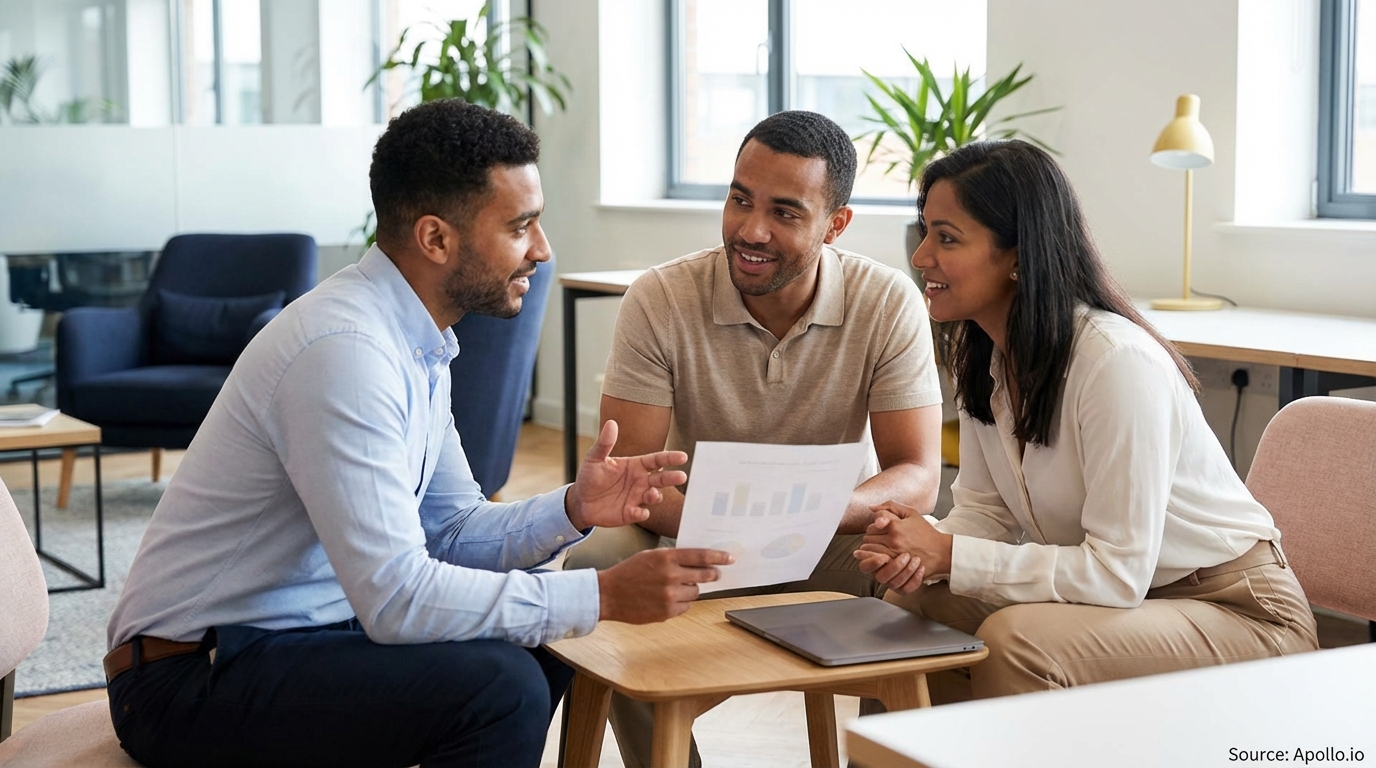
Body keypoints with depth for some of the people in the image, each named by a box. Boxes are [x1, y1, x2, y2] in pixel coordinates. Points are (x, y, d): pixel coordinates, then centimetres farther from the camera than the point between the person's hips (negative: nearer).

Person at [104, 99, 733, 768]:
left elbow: (451, 530, 11)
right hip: (189, 680, -9)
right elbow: (396, 596, -29)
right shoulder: (343, 350, -25)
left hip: (292, 632, 10)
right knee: (499, 685, -25)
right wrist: (604, 594, -25)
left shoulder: (419, 346, 6)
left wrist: (572, 511, -8)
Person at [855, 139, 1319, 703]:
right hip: (1113, 594, 8)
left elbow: (1117, 572, -26)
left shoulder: (1117, 362, -26)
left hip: (1236, 614, -8)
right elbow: (985, 508, 4)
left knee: (1014, 640, -30)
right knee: (909, 603, -7)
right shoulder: (979, 354, -1)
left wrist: (949, 554, -27)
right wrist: (921, 551, -18)